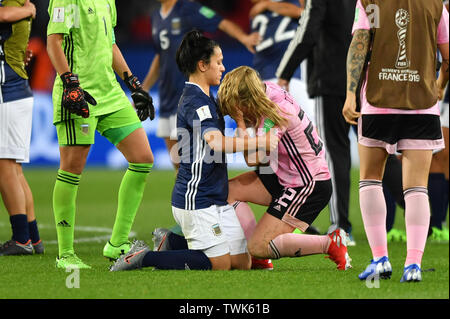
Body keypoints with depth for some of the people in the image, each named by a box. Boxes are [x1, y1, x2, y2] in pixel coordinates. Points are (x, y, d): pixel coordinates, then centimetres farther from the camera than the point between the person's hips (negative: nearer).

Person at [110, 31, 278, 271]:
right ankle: (144, 257, -4)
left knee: (243, 262, 6)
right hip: (196, 199, -10)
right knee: (219, 264, -10)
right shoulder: (195, 101, -15)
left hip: (216, 199, 10)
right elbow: (216, 141, -31)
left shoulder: (204, 98, 17)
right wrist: (259, 142, -26)